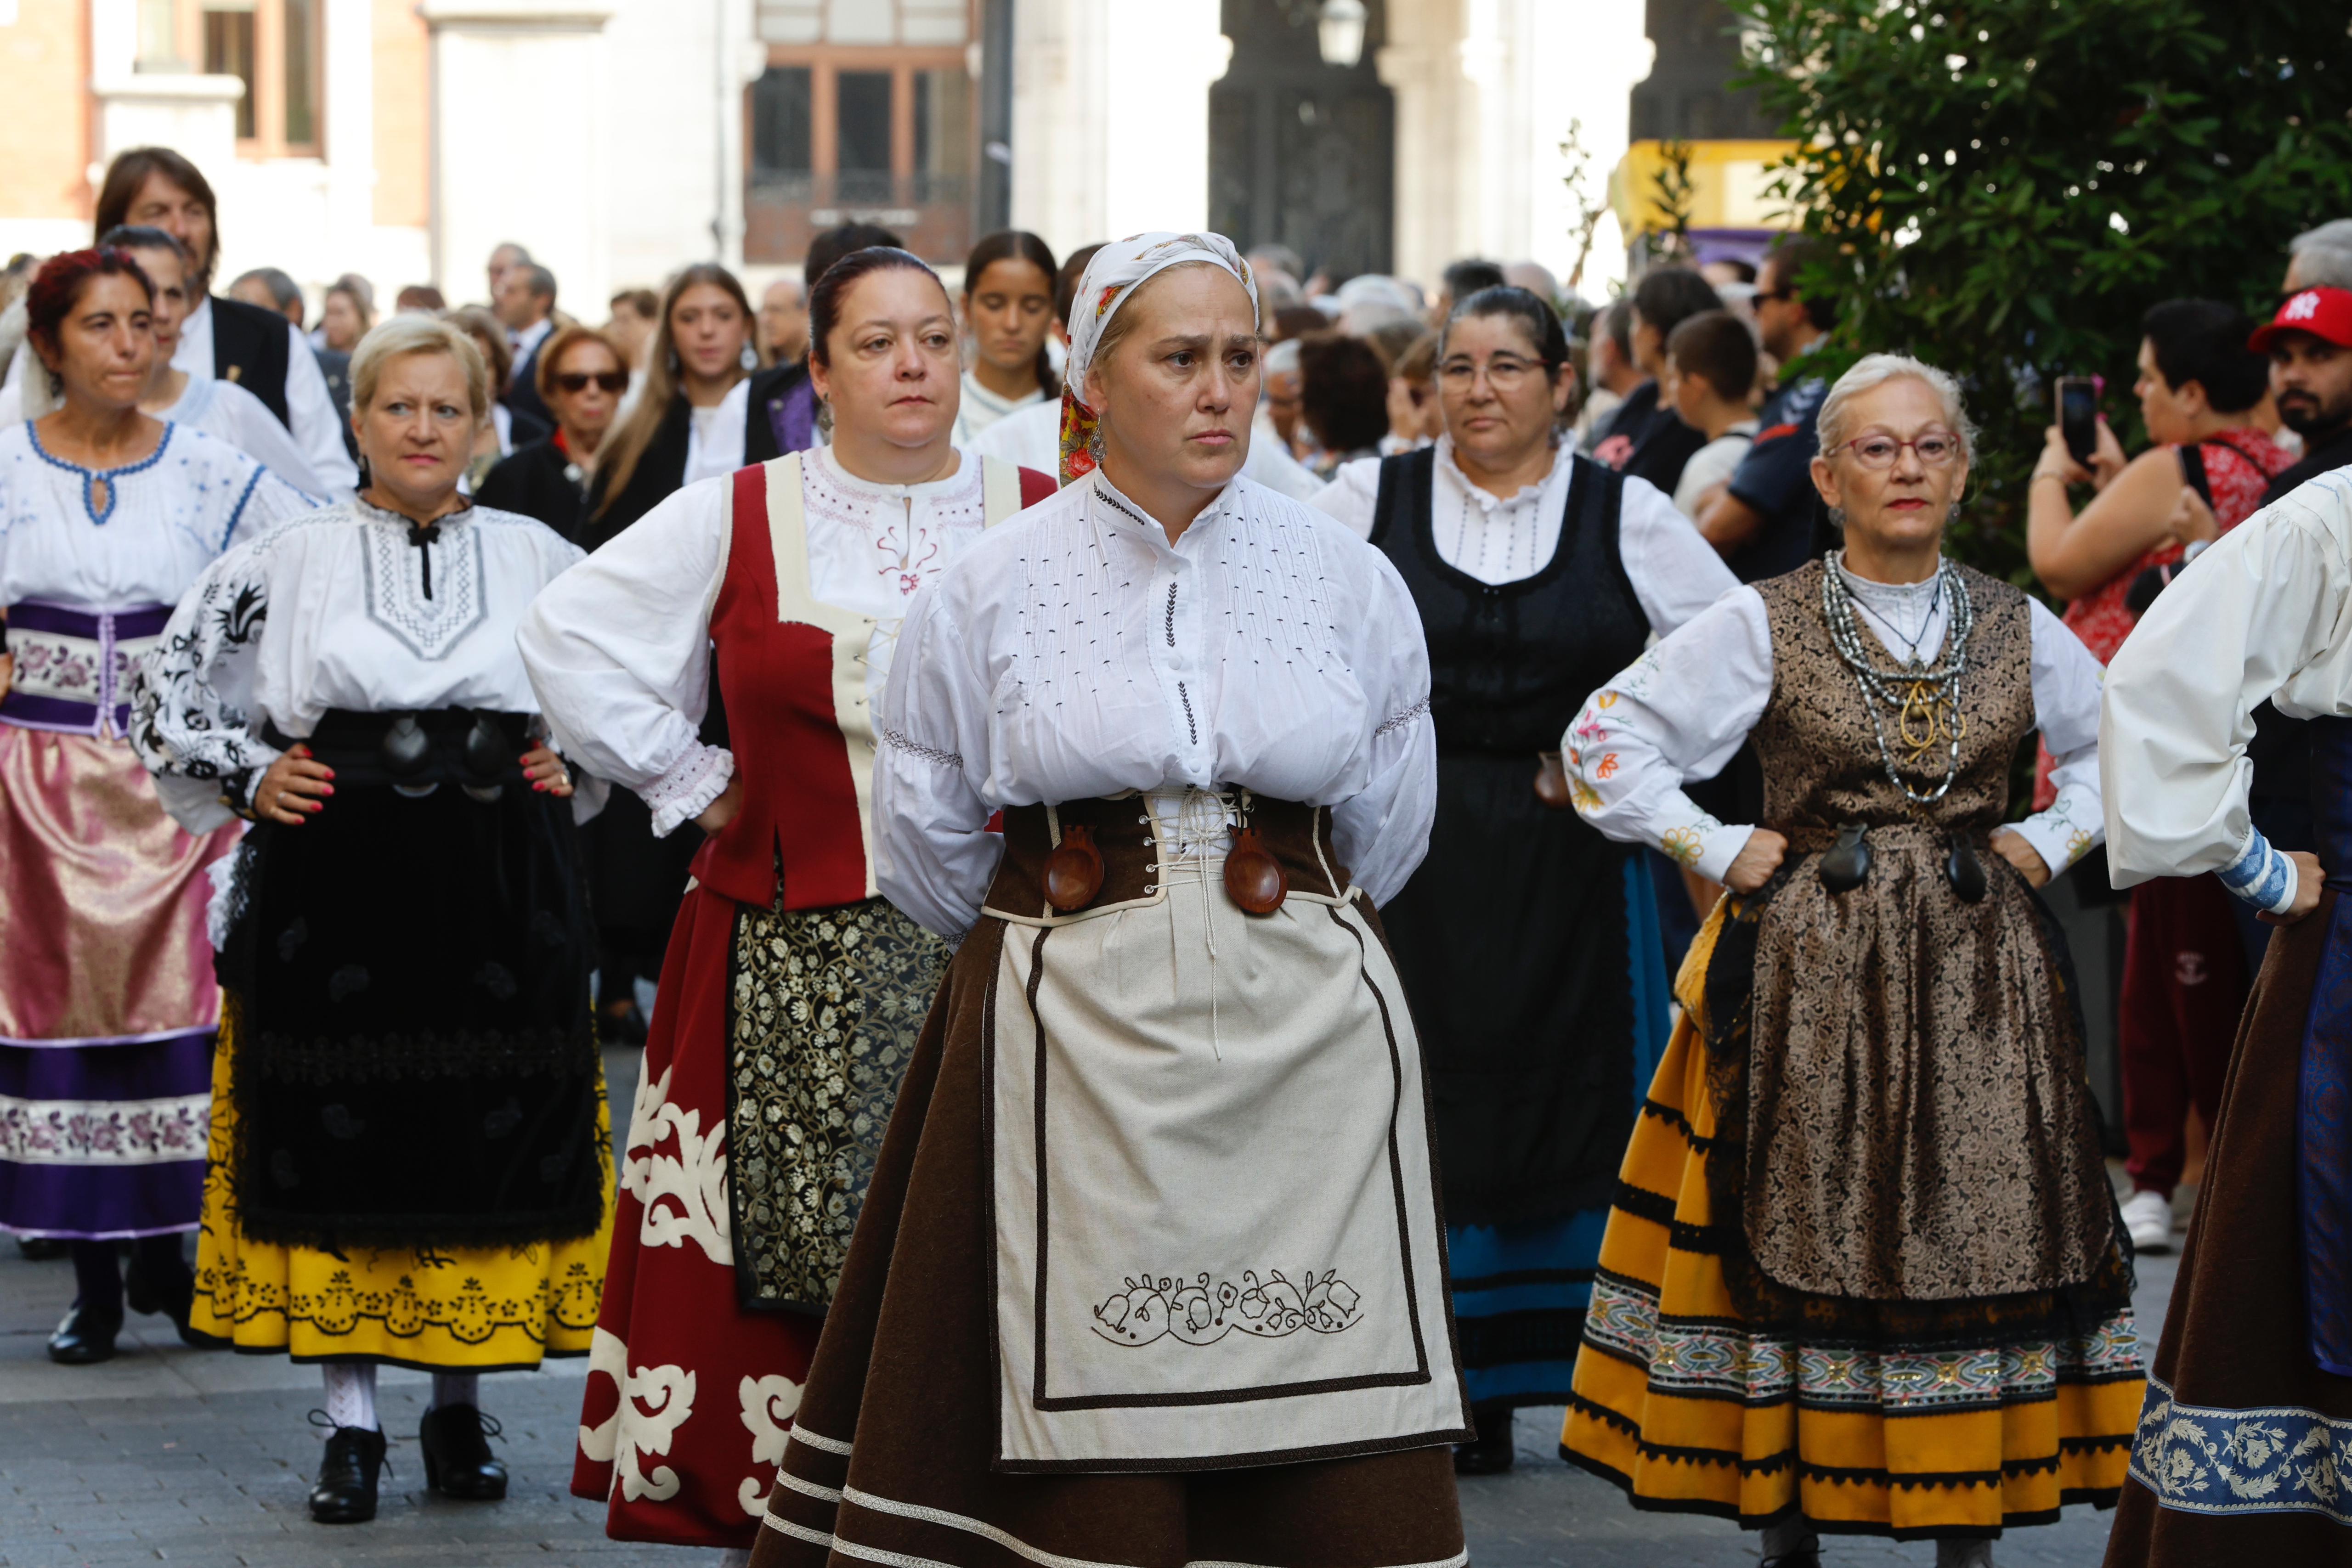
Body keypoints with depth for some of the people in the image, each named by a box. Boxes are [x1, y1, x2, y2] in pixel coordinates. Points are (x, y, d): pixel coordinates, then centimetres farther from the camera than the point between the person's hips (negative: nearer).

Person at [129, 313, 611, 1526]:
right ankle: (351, 1423, 9)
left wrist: (579, 762, 5)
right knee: (335, 1149, 0)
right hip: (332, 890, -1)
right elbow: (167, 694, 9)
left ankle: (460, 1404, 17)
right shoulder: (287, 561, 2)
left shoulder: (538, 560, 6)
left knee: (491, 1142, 2)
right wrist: (247, 779, -2)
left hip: (503, 892, 1)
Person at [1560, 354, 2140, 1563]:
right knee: (1808, 1233, -3)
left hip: (1978, 977, 2)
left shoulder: (2017, 630, 7)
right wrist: (1720, 850, -3)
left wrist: (2051, 841, 8)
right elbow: (1604, 740, 0)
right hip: (1813, 973, -2)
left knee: (1981, 1228, 0)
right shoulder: (1764, 625, -2)